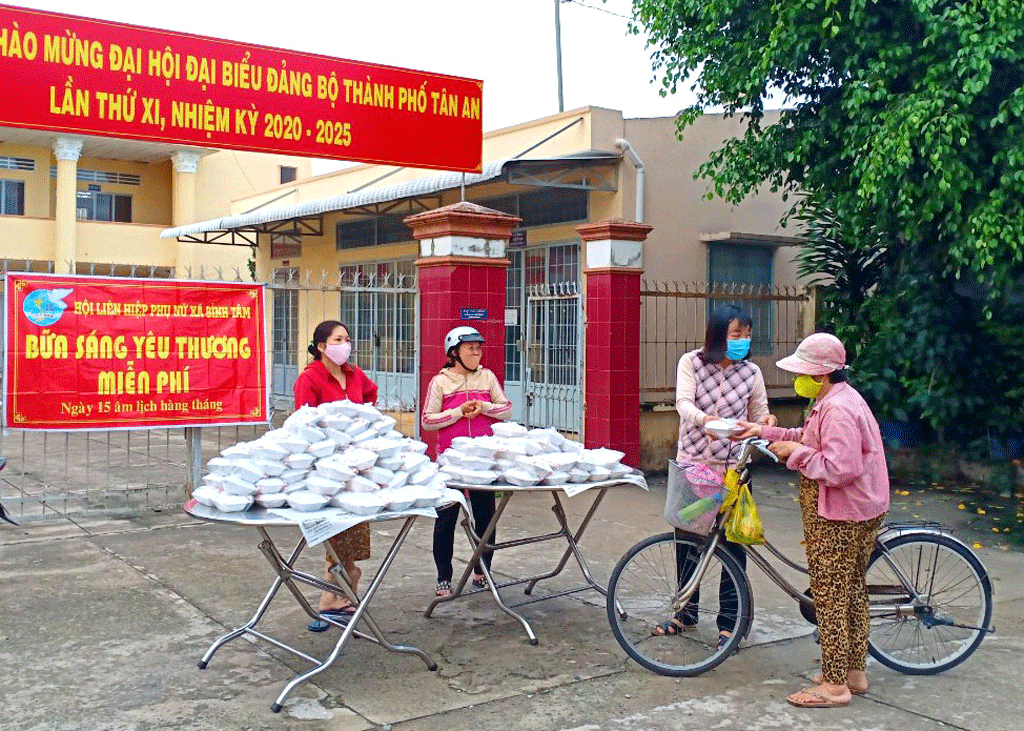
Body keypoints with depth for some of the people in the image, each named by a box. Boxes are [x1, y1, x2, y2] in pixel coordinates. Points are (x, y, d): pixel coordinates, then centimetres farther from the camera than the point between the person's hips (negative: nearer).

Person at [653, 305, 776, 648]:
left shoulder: (751, 372, 0)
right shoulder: (691, 362, -4)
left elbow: (759, 414, 7)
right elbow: (683, 402, -17)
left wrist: (767, 422, -17)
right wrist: (703, 418, -38)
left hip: (732, 468, 0)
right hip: (691, 463, 1)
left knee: (732, 543, 1)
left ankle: (729, 621, 16)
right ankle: (687, 613, 30)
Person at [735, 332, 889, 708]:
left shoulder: (838, 409, -22)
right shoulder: (835, 400, 12)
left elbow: (839, 468, -29)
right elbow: (810, 439, 20)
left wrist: (795, 452, -18)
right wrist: (765, 433, 13)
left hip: (838, 520, -11)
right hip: (854, 513, 11)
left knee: (830, 598, -3)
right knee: (851, 591, 17)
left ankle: (834, 685, 4)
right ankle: (854, 671, 29)